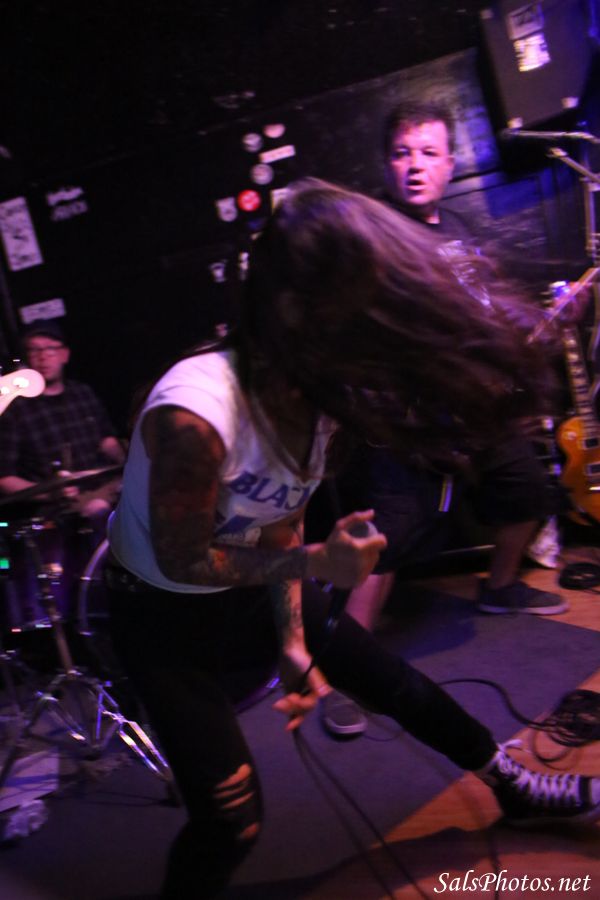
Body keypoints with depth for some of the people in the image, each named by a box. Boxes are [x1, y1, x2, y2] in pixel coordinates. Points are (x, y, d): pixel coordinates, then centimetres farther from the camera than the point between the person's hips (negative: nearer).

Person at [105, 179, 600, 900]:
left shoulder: (319, 396, -12)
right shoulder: (195, 414, -36)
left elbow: (280, 522, -2)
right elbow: (183, 561, -23)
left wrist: (293, 641, -3)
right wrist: (313, 562, -29)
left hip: (246, 589, 7)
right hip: (163, 615, -6)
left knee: (392, 680, 16)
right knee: (231, 818, -8)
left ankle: (514, 791, 42)